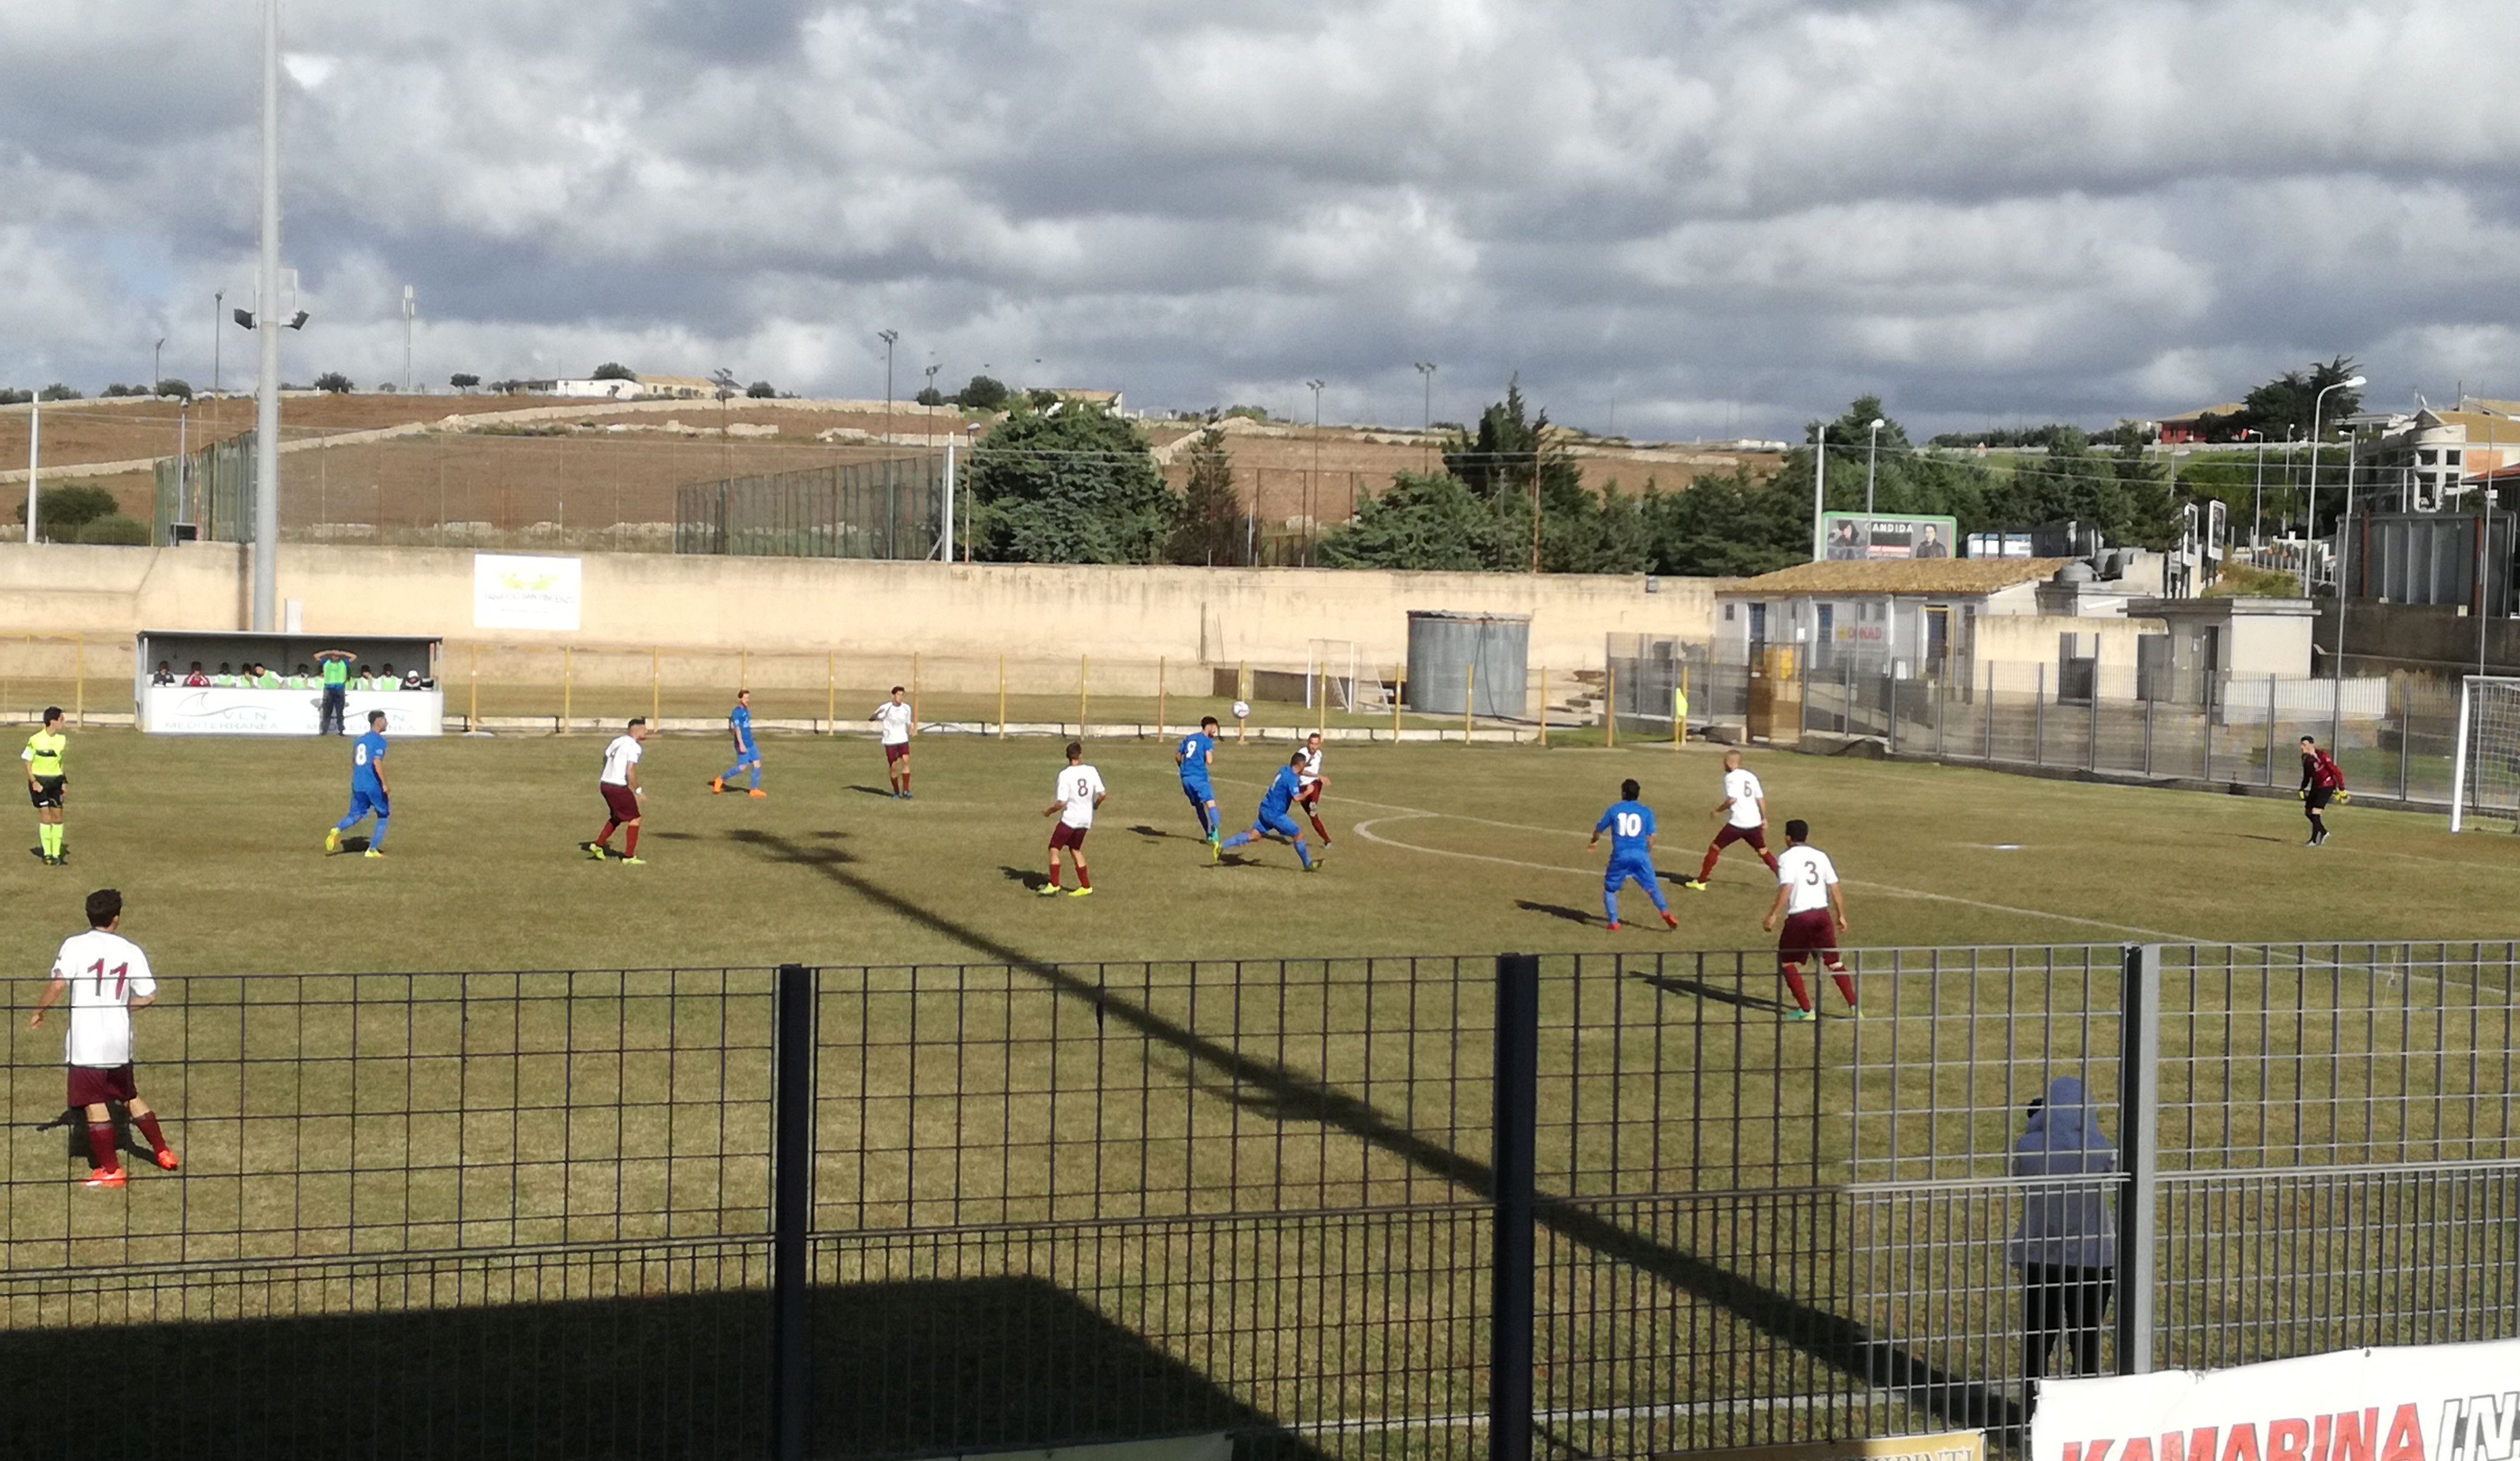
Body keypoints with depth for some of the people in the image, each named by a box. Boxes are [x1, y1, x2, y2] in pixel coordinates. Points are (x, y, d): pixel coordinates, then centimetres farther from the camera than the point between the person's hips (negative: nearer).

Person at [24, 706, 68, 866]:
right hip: (40, 781, -4)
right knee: (46, 816, -8)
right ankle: (47, 854, 0)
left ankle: (56, 854, 10)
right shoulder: (35, 740, -9)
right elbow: (28, 763, -2)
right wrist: (33, 781, -14)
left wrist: (65, 781, 4)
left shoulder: (63, 740, 5)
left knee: (57, 816, 2)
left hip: (56, 781, 4)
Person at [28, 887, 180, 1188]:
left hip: (87, 1041, -5)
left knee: (95, 1104, 2)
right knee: (130, 1096, 21)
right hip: (120, 1039, 5)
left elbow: (58, 984, -18)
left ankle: (110, 1170, 5)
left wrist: (38, 1013, -2)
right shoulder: (131, 951, 4)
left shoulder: (75, 946, -7)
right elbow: (149, 996, 5)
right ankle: (162, 1152, 30)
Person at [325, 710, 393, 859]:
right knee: (384, 816, 11)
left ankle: (336, 830, -19)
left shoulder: (359, 740, 15)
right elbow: (377, 762, -21)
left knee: (355, 815, 12)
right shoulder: (379, 741, -9)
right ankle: (372, 849, 7)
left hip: (357, 784, 6)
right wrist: (385, 785, -18)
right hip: (374, 785, -6)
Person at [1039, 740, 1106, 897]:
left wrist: (1049, 811, 0)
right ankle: (1086, 887, 21)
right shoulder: (1091, 771, -3)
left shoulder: (1065, 775, -15)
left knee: (1054, 849, 3)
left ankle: (1054, 886, -4)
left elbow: (1062, 803, -18)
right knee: (1076, 849, 21)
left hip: (1069, 819, -6)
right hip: (1086, 820, 6)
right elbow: (1102, 794, -3)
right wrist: (1095, 805, 18)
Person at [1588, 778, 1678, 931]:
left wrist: (1594, 842, 39)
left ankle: (1614, 923, 5)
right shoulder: (1646, 811, 8)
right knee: (1652, 887, 12)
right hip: (1640, 855, 1)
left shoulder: (1614, 809, 8)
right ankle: (1665, 913, -3)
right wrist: (1647, 853, 21)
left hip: (1620, 855, -1)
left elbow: (1599, 830, 18)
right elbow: (1651, 837, 4)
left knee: (1610, 888, 14)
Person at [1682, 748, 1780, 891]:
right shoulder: (1751, 776, 12)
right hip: (1754, 823, 6)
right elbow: (1761, 799, 14)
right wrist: (1764, 818, 23)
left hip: (1737, 824, -6)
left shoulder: (1730, 777, -8)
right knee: (1763, 851, 19)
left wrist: (1718, 810, -8)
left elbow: (1732, 799, -21)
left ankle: (1701, 881, 5)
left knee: (1714, 848, 5)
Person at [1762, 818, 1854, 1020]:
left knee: (1786, 961, 11)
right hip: (1823, 913, 5)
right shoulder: (1820, 856, 12)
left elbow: (1786, 889, -16)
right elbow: (1835, 888, 9)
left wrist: (1773, 916, -14)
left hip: (1799, 917, -5)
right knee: (1834, 961, 14)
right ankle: (1854, 1005, 8)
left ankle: (1805, 1009, 6)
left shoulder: (1786, 857, -4)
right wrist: (1841, 916, 17)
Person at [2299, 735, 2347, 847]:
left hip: (2327, 786, -8)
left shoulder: (2322, 756, -22)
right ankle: (2323, 833, 26)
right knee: (2308, 812, 7)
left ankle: (2315, 840, -3)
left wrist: (2341, 790, -18)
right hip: (2316, 786, 8)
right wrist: (2302, 789, 9)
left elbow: (2337, 772, -19)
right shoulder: (2306, 758, 2)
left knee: (2315, 812, -14)